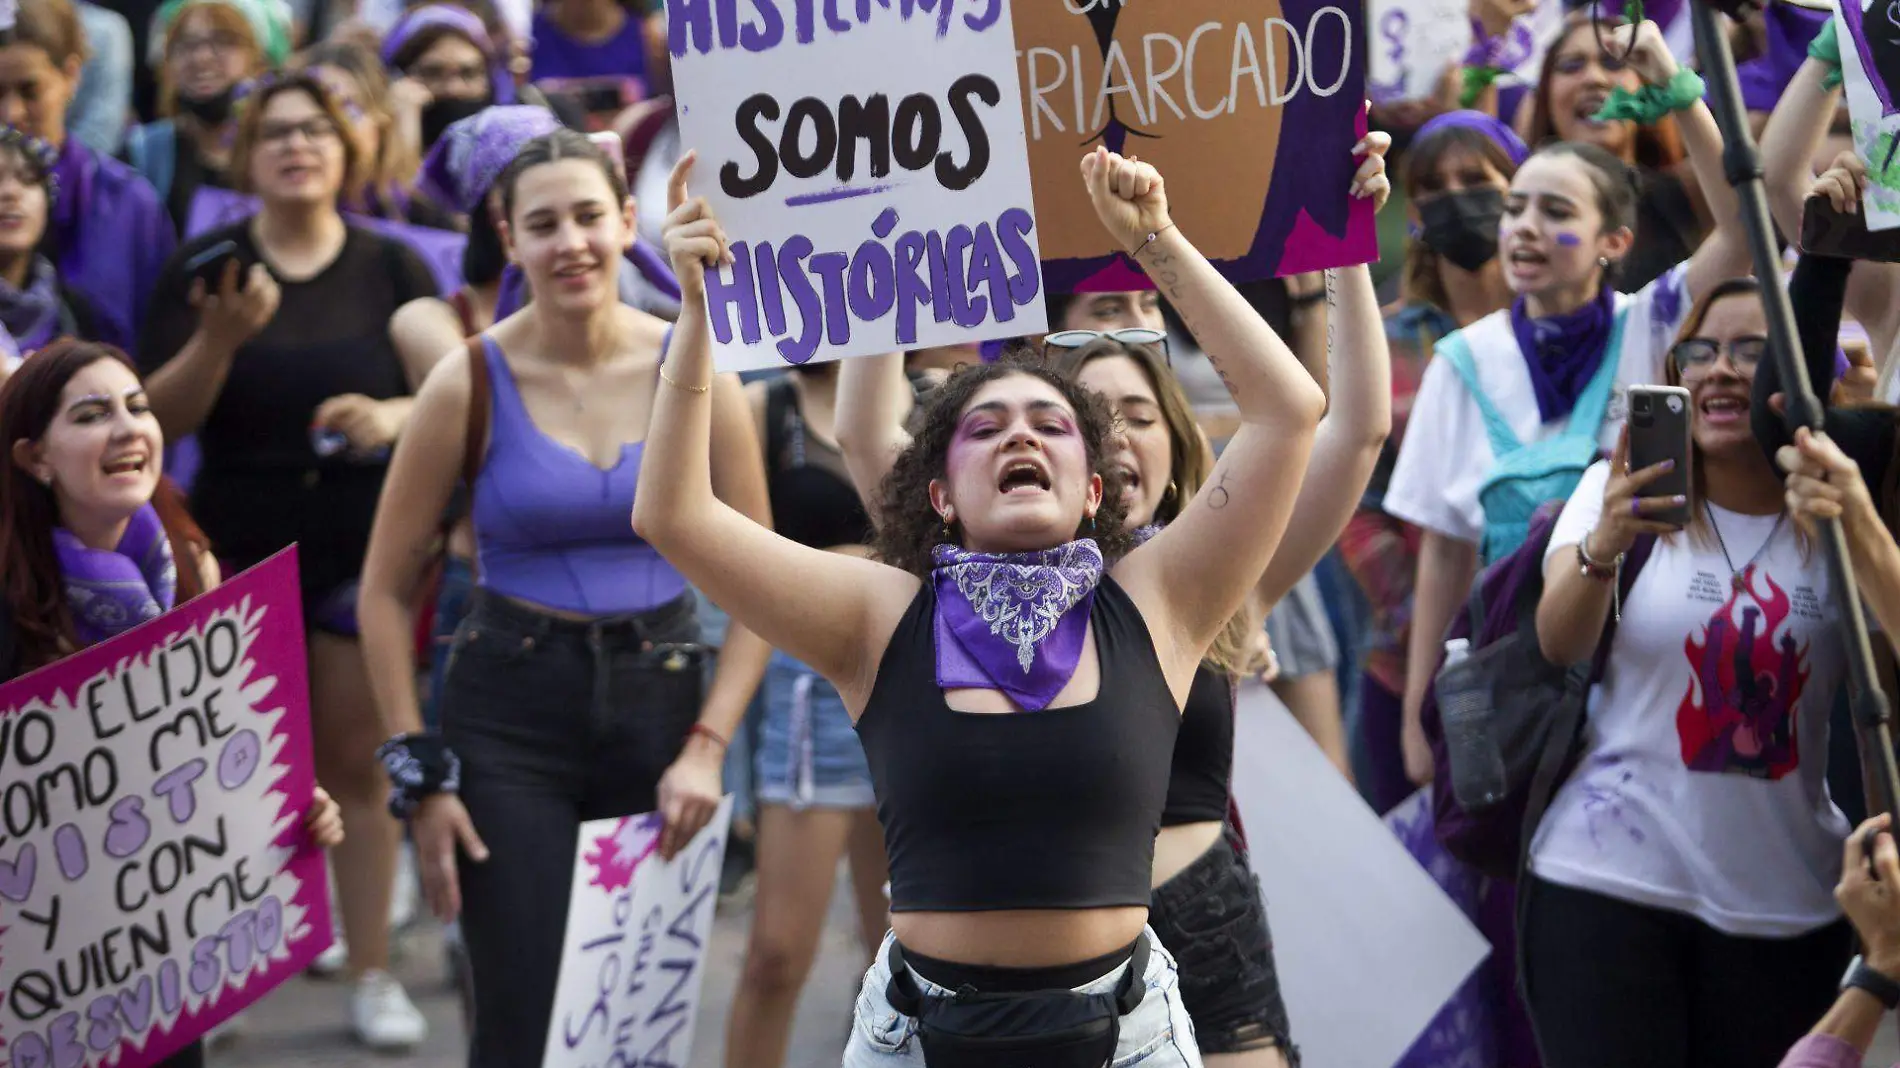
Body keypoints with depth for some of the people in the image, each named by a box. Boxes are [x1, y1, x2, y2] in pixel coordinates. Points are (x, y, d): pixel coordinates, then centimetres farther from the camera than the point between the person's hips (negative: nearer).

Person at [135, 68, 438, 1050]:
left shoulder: (391, 268, 2)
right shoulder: (206, 267, 0)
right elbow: (163, 416, -5)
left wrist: (393, 417, -18)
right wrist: (218, 339, -23)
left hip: (363, 548, 0)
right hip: (240, 550, 0)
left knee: (355, 762, 2)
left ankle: (373, 975, 6)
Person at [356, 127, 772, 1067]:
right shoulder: (471, 383, -6)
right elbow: (387, 591, 0)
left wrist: (707, 745, -7)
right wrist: (417, 772, -5)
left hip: (659, 705, 2)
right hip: (509, 715, -2)